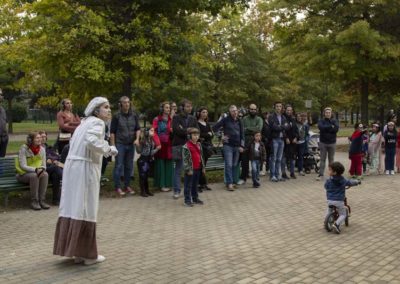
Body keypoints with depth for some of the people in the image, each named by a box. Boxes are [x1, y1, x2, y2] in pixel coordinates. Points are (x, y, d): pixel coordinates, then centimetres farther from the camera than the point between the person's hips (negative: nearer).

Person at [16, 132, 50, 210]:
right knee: (34, 175, -35)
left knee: (45, 174, -28)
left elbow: (43, 165, 4)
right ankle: (34, 201, -25)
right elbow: (23, 166, -19)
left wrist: (42, 169, -20)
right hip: (23, 174, -4)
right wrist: (35, 169, -32)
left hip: (37, 172, 4)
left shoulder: (42, 149, 1)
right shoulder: (24, 149, -13)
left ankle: (42, 200, -24)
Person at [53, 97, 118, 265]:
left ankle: (77, 251, 18)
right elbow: (91, 140, -25)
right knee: (85, 209, -2)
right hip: (85, 167, -9)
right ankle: (87, 254, 6)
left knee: (73, 206, 10)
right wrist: (108, 149, -13)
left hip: (72, 166, 9)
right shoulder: (97, 122, -8)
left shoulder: (85, 122, 19)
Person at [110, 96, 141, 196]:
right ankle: (117, 187, 5)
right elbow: (112, 132, -3)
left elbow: (138, 128, 12)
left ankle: (127, 186, 18)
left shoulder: (134, 115, 7)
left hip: (131, 144, 4)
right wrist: (113, 145, -9)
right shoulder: (116, 116, -4)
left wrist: (137, 138, -7)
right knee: (118, 166, -2)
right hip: (120, 144, -4)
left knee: (129, 166, 8)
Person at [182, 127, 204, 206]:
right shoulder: (186, 146, -14)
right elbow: (185, 159, -16)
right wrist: (188, 169, -18)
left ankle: (195, 198, 28)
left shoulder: (199, 145, 11)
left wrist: (203, 167, 17)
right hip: (190, 169, -7)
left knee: (195, 184, 18)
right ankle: (187, 200, 6)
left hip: (198, 168, 8)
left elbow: (201, 156, 18)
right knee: (188, 185, 0)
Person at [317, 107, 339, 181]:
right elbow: (321, 127, -19)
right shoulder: (321, 121, 3)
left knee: (331, 159, 9)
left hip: (332, 143, 1)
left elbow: (336, 128, -14)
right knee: (322, 159, 0)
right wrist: (330, 127, -14)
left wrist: (326, 128, -14)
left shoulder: (334, 121, 5)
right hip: (323, 142, -1)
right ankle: (321, 174, 1)